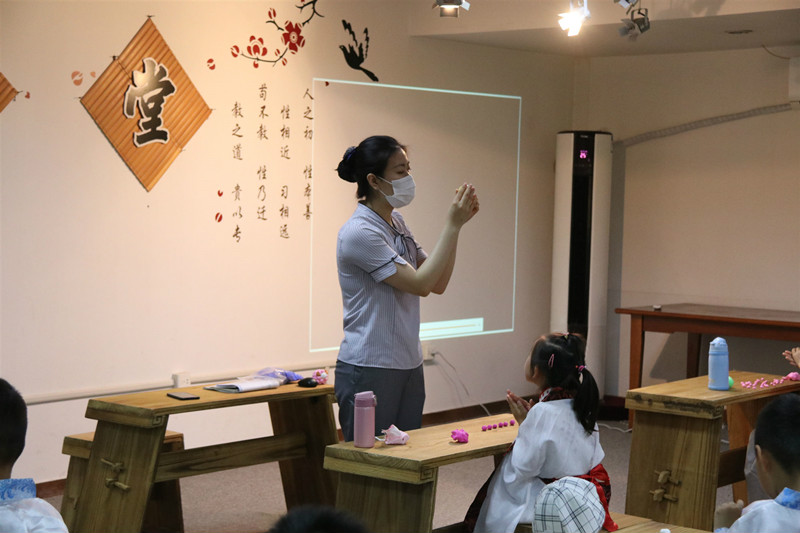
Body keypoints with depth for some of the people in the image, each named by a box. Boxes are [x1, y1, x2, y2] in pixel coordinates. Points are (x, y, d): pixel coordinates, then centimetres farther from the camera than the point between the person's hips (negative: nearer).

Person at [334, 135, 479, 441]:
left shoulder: (396, 222, 10)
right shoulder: (359, 232, -17)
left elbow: (438, 284, 9)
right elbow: (420, 284, -18)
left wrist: (457, 223, 0)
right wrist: (453, 225, -15)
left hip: (408, 366, 8)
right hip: (369, 371, -8)